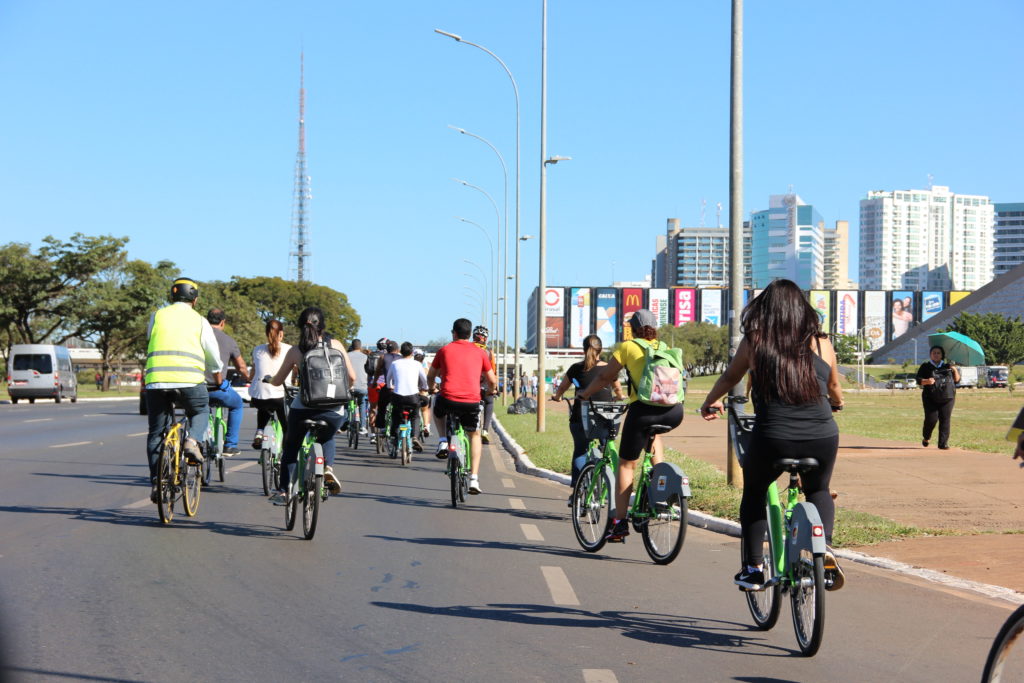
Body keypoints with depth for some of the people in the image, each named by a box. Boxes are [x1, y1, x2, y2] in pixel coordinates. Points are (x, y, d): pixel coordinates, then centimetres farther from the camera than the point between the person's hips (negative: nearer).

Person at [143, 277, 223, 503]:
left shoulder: (157, 316, 16)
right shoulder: (199, 320, 13)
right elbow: (213, 356, 18)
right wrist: (218, 377, 38)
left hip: (156, 379, 1)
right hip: (189, 379, -1)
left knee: (156, 433, 12)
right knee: (200, 412, 27)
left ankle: (156, 482, 6)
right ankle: (192, 441, -1)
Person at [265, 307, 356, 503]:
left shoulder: (295, 351, 3)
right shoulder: (335, 345, 4)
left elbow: (277, 381, 12)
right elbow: (352, 377, 3)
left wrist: (267, 379, 35)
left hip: (302, 408, -1)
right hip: (333, 411, 1)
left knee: (291, 446, 24)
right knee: (326, 438, 33)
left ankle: (283, 491, 18)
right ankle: (328, 467, 5)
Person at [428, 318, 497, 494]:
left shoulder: (444, 350, 11)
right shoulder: (479, 352, 12)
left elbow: (430, 376, 22)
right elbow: (492, 381, 15)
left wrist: (432, 388, 45)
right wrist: (489, 391, 38)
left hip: (448, 399, -1)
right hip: (471, 402, 1)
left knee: (437, 407, 36)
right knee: (475, 435, 24)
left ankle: (443, 442, 18)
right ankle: (474, 478, 13)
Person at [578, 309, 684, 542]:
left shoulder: (627, 347, 7)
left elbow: (605, 377, 10)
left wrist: (585, 393, 27)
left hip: (644, 409, -4)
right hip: (674, 412, 4)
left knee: (626, 464, 8)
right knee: (653, 431, 38)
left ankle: (620, 522, 4)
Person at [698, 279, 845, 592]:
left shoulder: (754, 342, 3)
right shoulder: (820, 343, 8)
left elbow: (729, 378, 17)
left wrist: (710, 403, 37)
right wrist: (837, 402, 47)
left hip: (772, 439, -2)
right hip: (822, 437, 2)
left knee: (754, 493, 25)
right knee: (819, 490, 30)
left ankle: (753, 569, 22)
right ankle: (825, 547, 6)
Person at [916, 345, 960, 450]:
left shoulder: (947, 366, 18)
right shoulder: (925, 366, 12)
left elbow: (957, 380, 16)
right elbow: (919, 380, 3)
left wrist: (955, 370, -2)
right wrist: (926, 381, -18)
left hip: (947, 398, 2)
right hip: (931, 399, -2)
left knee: (945, 420, -7)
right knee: (931, 419, -10)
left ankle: (943, 443, -5)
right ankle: (926, 437, 18)